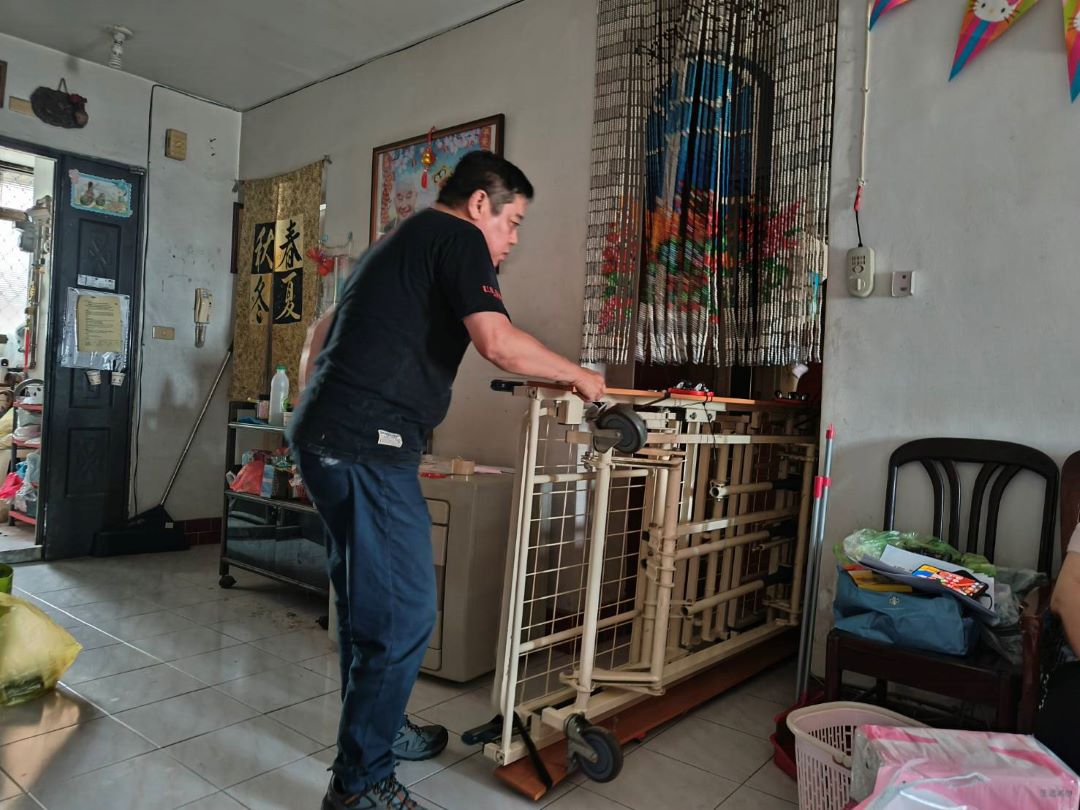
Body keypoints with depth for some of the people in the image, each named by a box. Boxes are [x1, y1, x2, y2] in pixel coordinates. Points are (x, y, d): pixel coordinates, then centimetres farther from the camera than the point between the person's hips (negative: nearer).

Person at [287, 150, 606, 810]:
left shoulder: (398, 243, 25)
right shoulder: (458, 237, -4)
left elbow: (319, 332, 29)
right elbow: (498, 343, -19)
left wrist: (316, 418, 29)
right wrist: (579, 375, -3)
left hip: (326, 440, 10)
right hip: (368, 449, -10)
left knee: (368, 601, 20)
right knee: (405, 614, -4)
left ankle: (378, 728, 36)